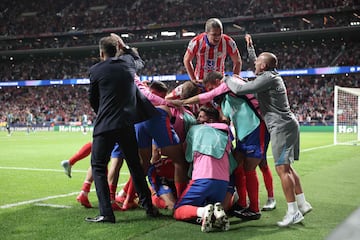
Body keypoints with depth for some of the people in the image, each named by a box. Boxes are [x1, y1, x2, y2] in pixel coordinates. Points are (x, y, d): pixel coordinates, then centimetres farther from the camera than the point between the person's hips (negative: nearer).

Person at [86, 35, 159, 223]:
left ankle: (106, 213, -7)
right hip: (128, 123, 5)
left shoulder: (96, 70, -3)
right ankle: (149, 206, 21)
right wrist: (124, 46, 36)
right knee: (135, 165, 17)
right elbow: (136, 57, 34)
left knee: (98, 167, 3)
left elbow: (93, 100, 8)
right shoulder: (128, 63, 8)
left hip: (105, 125, -4)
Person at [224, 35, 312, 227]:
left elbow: (240, 89, -17)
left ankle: (293, 212, -11)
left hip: (281, 127, -10)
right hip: (289, 125, 10)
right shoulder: (273, 77, 17)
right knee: (287, 168, 14)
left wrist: (227, 79, 2)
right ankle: (302, 204, 17)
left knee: (282, 169, -11)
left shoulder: (268, 78, -13)